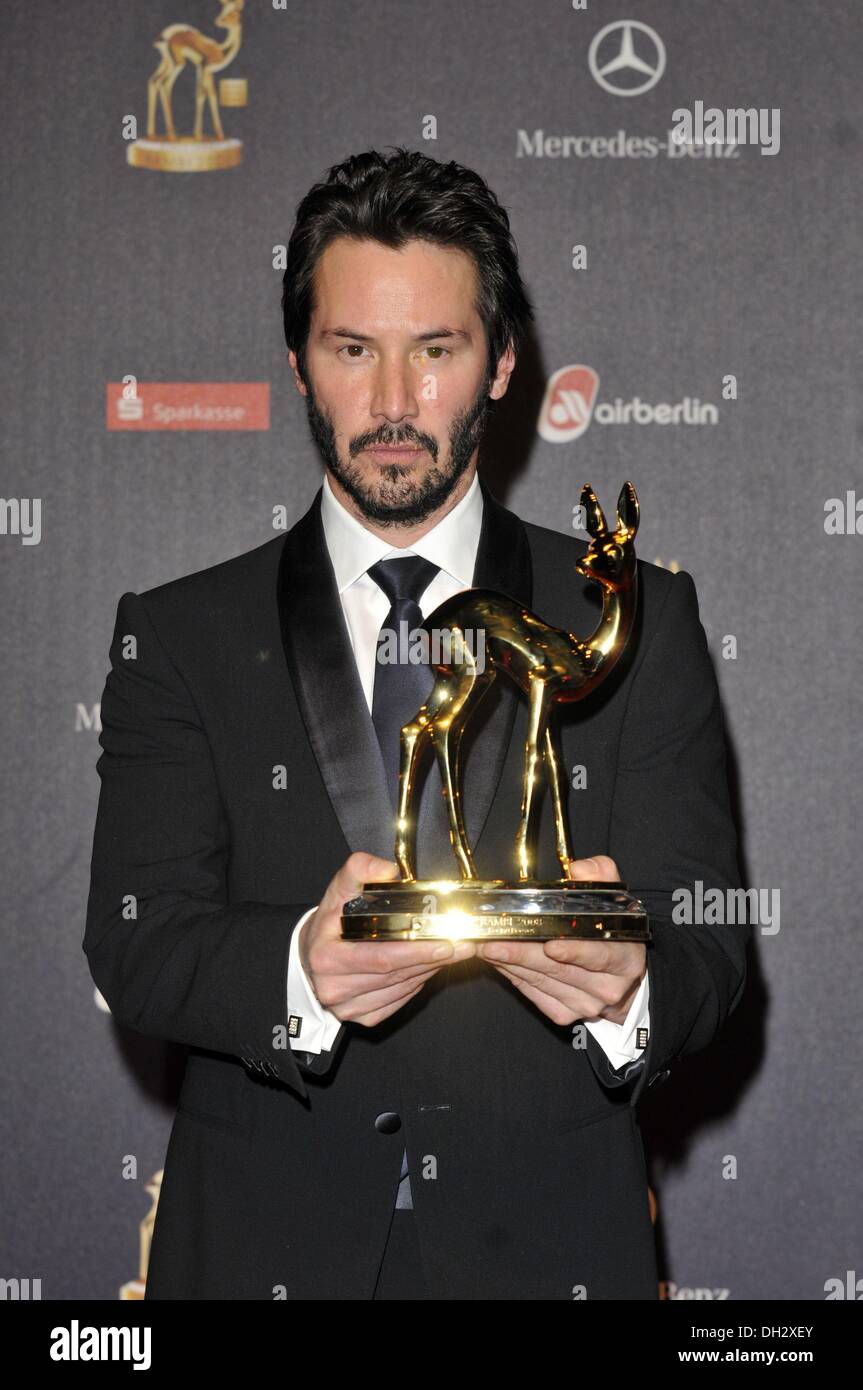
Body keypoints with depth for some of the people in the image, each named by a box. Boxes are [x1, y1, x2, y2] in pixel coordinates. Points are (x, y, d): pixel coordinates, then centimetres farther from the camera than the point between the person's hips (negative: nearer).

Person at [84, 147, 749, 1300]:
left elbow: (709, 945, -5)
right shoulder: (180, 637, 2)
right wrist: (301, 970, -29)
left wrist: (626, 987, -28)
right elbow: (136, 947, -8)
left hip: (548, 1245, 0)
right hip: (265, 1244, 0)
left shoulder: (634, 620, 1)